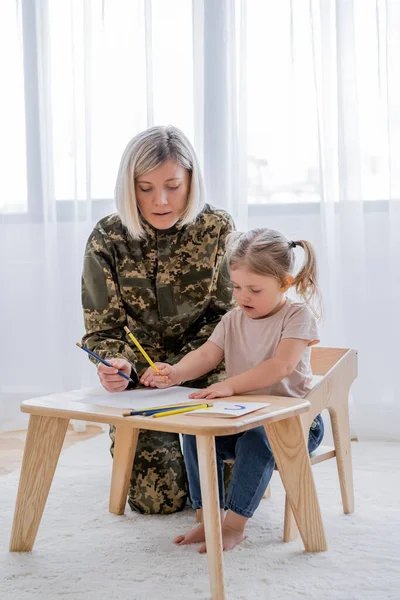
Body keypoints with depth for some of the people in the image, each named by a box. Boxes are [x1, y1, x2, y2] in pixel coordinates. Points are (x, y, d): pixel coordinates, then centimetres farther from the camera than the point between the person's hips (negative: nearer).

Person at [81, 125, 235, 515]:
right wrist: (115, 365, -29)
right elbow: (102, 330, -6)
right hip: (138, 378, 0)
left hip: (206, 371, 0)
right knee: (155, 498, -9)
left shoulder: (217, 228, -9)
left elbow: (227, 315, -5)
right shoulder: (107, 240, -10)